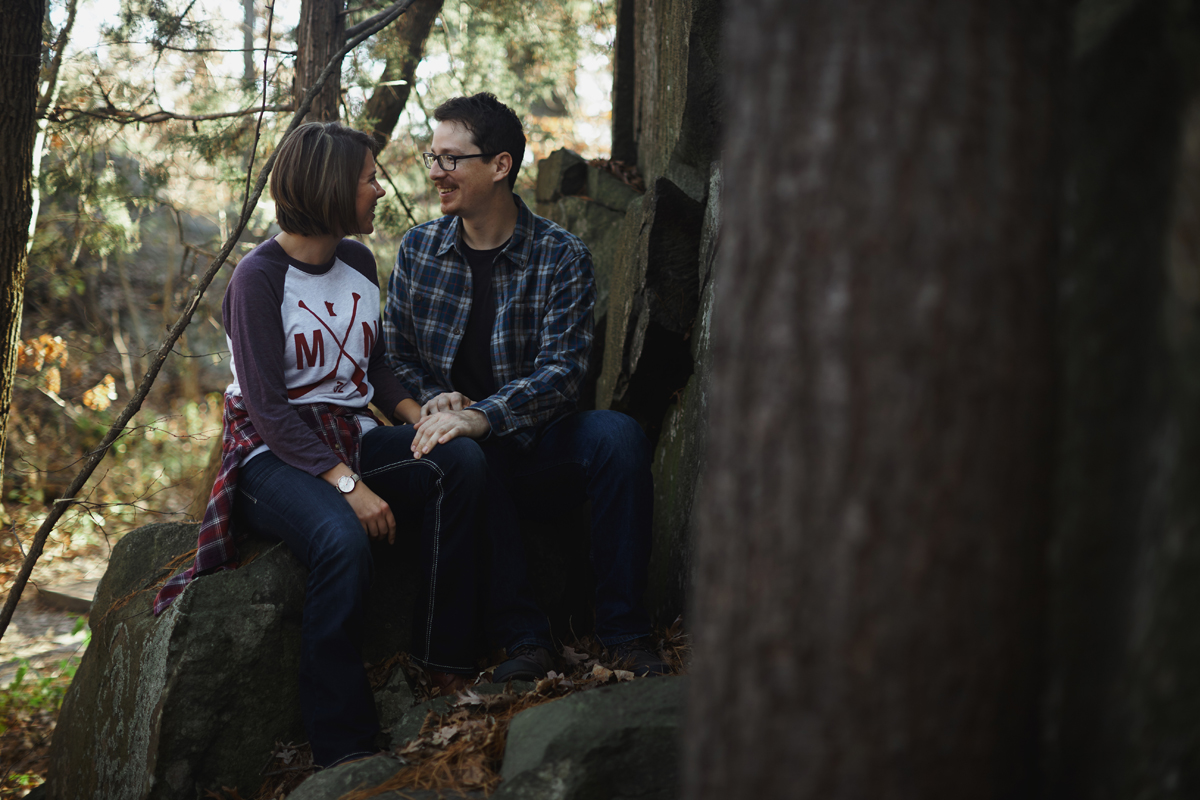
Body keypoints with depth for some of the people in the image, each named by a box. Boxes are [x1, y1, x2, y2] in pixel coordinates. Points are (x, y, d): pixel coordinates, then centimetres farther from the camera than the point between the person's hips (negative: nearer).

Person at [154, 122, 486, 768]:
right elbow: (268, 407, -18)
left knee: (463, 461, -22)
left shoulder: (358, 263, 10)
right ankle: (343, 746, -31)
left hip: (351, 438, 7)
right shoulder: (259, 277, -12)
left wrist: (418, 416, -4)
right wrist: (347, 484, -27)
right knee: (344, 540, -37)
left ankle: (444, 659, -15)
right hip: (274, 450, -7)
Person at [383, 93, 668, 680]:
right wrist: (434, 401, -9)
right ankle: (524, 637, -28)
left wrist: (479, 416, -27)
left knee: (617, 434, -31)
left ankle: (623, 631, -22)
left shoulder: (562, 258, -3)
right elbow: (395, 356, 13)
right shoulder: (418, 249, 6)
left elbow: (562, 371, -13)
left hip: (542, 453, 0)